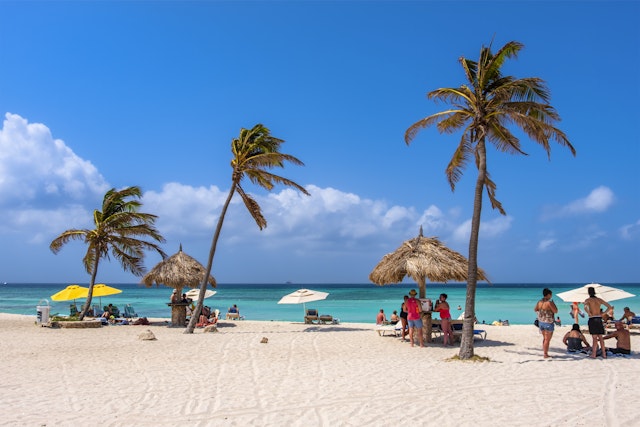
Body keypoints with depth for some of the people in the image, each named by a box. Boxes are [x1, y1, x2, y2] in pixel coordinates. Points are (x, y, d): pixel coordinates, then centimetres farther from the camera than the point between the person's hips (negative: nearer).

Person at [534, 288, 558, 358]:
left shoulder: (539, 302, 3)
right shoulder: (549, 302, -19)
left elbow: (535, 309, 16)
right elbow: (555, 311, -12)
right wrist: (553, 304, 0)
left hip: (541, 322, 7)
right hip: (548, 323, -7)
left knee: (544, 338, 20)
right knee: (547, 339, 2)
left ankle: (545, 353, 27)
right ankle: (545, 354, 5)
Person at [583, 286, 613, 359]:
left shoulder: (588, 300, -2)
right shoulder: (599, 299, 12)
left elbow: (585, 307, -23)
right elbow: (610, 306, 13)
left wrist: (589, 314, -10)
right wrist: (603, 313, 11)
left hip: (592, 319, -4)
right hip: (599, 319, 4)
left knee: (595, 338, -5)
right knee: (601, 337, 11)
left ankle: (593, 354, -6)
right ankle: (604, 354, 11)